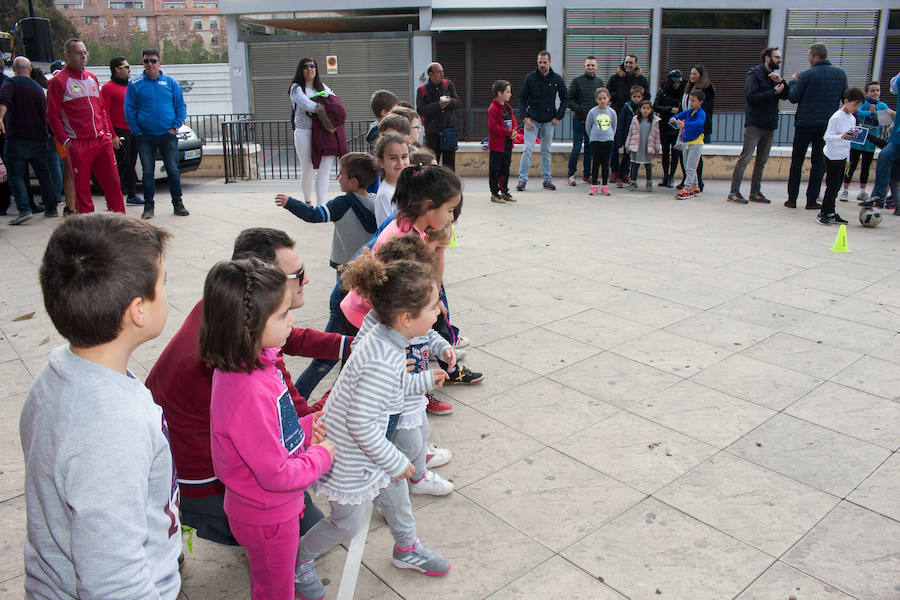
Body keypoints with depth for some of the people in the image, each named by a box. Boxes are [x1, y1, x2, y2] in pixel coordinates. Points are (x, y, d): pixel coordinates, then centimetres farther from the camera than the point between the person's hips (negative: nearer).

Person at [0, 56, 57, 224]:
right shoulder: (38, 87, 15)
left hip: (17, 139, -5)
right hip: (39, 139, 5)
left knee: (16, 176, -2)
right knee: (44, 175, 13)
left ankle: (24, 209, -15)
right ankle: (51, 209, 17)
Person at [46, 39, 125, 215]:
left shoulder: (92, 78, 17)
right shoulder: (59, 81, -2)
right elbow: (52, 115, -4)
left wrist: (109, 133, 15)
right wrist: (65, 141, -11)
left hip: (102, 141, 5)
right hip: (78, 145, -5)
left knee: (113, 182, 4)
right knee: (82, 188, 0)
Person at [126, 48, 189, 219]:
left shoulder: (170, 81, 7)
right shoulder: (135, 84, 4)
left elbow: (181, 106, 9)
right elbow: (129, 110, 6)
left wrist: (175, 127, -2)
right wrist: (137, 132, -2)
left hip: (168, 134, 0)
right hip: (145, 136, 0)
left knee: (173, 170, 1)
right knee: (148, 171, 2)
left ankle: (178, 203, 12)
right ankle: (149, 206, 11)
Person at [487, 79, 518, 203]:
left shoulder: (508, 107, 13)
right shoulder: (493, 108, -14)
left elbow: (513, 121, 16)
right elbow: (494, 127, -20)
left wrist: (514, 131, -6)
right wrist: (509, 132, -19)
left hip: (508, 144, 8)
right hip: (497, 144, -8)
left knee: (505, 168, 14)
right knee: (495, 169, 0)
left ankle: (505, 191, 23)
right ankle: (495, 193, 7)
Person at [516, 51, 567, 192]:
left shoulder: (557, 79, 1)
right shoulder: (530, 78, -3)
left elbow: (565, 98, 9)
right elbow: (522, 99, 2)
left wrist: (558, 117, 0)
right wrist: (524, 117, -8)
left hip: (548, 121, 2)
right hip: (532, 120, -2)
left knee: (546, 151, 8)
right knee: (528, 149, -8)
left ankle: (547, 179, 15)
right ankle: (522, 179, -4)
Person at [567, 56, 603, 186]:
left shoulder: (600, 82, 11)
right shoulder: (577, 81, -3)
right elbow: (569, 100, -6)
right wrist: (581, 110, -16)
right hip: (579, 120, -4)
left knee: (590, 148, 8)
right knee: (576, 148, -7)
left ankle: (587, 175, 16)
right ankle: (571, 175, 2)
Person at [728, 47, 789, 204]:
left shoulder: (775, 75, 16)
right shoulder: (755, 74, -5)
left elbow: (786, 96, 7)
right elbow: (751, 96, -18)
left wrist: (781, 82, -9)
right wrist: (774, 92, -15)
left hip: (770, 125, 8)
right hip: (755, 124, -8)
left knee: (762, 160, 10)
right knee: (745, 158, -10)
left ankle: (755, 192, 16)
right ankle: (734, 192, -8)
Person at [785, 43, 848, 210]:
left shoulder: (806, 75, -9)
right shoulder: (840, 73, 4)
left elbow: (793, 98, -4)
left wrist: (793, 82, 11)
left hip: (805, 123, -3)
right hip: (827, 123, 3)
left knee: (797, 161, 8)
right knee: (819, 161, 7)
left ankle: (792, 199, 7)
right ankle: (812, 200, 4)